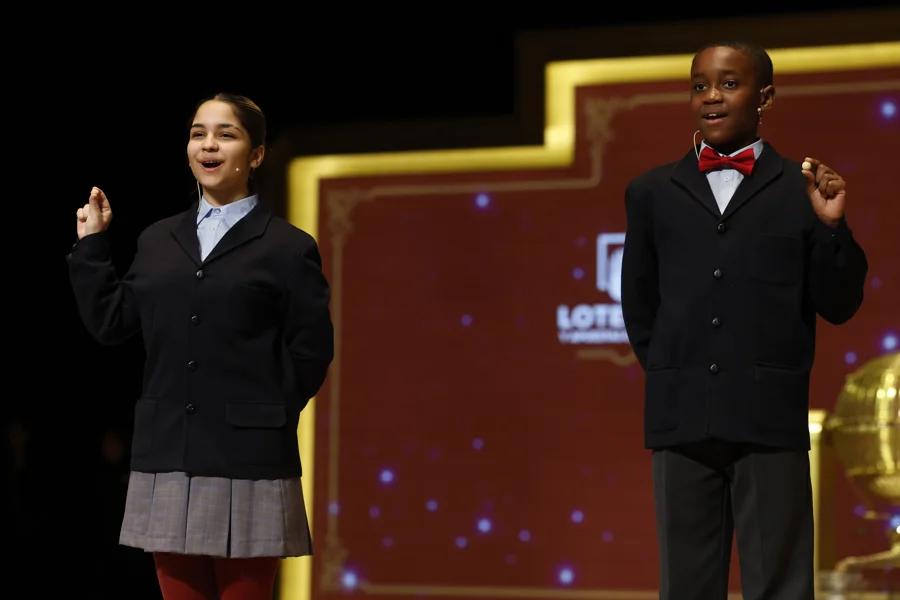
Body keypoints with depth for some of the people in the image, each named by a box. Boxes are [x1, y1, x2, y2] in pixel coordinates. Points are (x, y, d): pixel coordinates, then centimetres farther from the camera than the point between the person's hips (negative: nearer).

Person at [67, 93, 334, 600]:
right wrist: (92, 244, 12)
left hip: (247, 463, -4)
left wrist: (266, 418, -5)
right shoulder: (159, 241, 15)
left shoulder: (289, 248, 1)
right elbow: (111, 322, 12)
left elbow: (311, 350, -2)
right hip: (169, 459, 4)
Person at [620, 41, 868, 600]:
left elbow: (839, 307, 1)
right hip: (680, 421, 2)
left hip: (771, 423, -2)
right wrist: (669, 379, 10)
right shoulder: (652, 192, 11)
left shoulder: (803, 189, 3)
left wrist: (831, 227, -13)